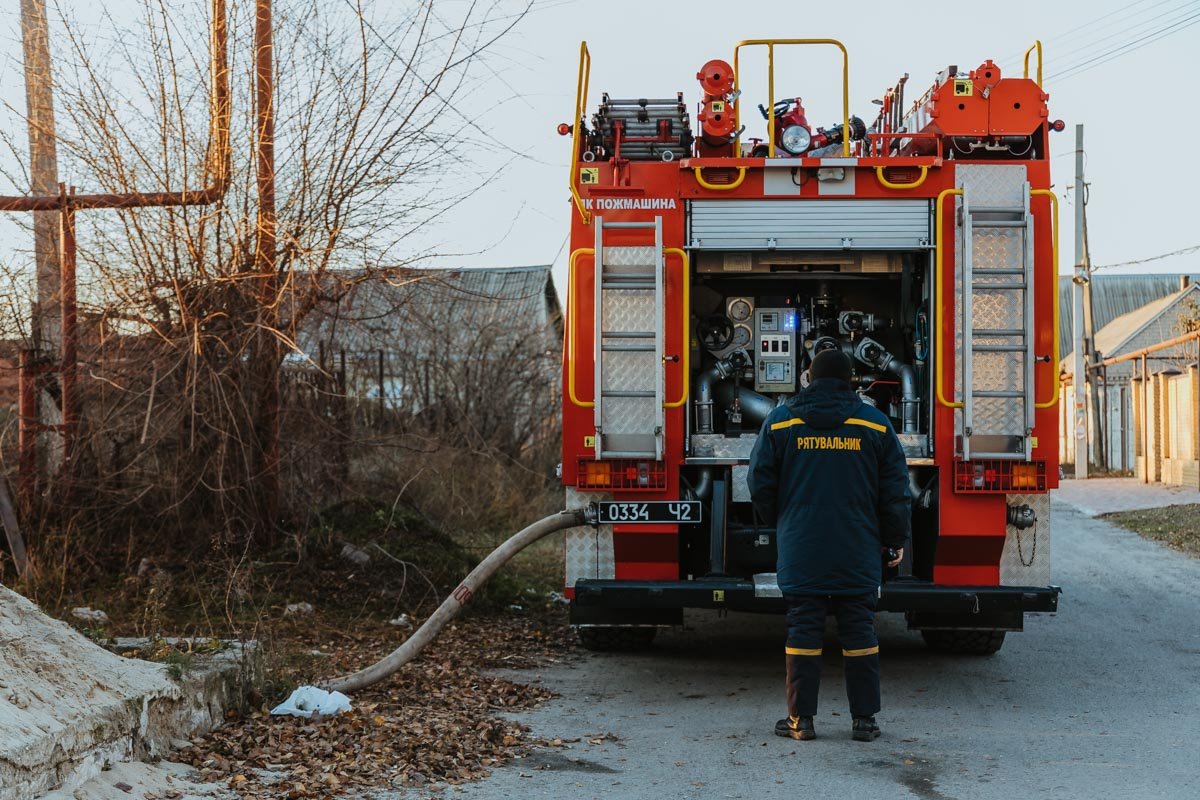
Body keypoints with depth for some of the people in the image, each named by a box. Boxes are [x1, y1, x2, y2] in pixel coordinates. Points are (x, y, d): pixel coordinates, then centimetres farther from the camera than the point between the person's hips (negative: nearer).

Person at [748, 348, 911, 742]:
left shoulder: (780, 421, 3)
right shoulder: (875, 423, 4)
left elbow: (760, 484, 6)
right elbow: (895, 490, 4)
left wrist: (779, 523, 22)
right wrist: (895, 541, 14)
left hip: (801, 551, 0)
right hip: (858, 554, 0)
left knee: (803, 631, 3)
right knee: (859, 631, 5)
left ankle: (801, 718, 5)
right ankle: (864, 719, 7)